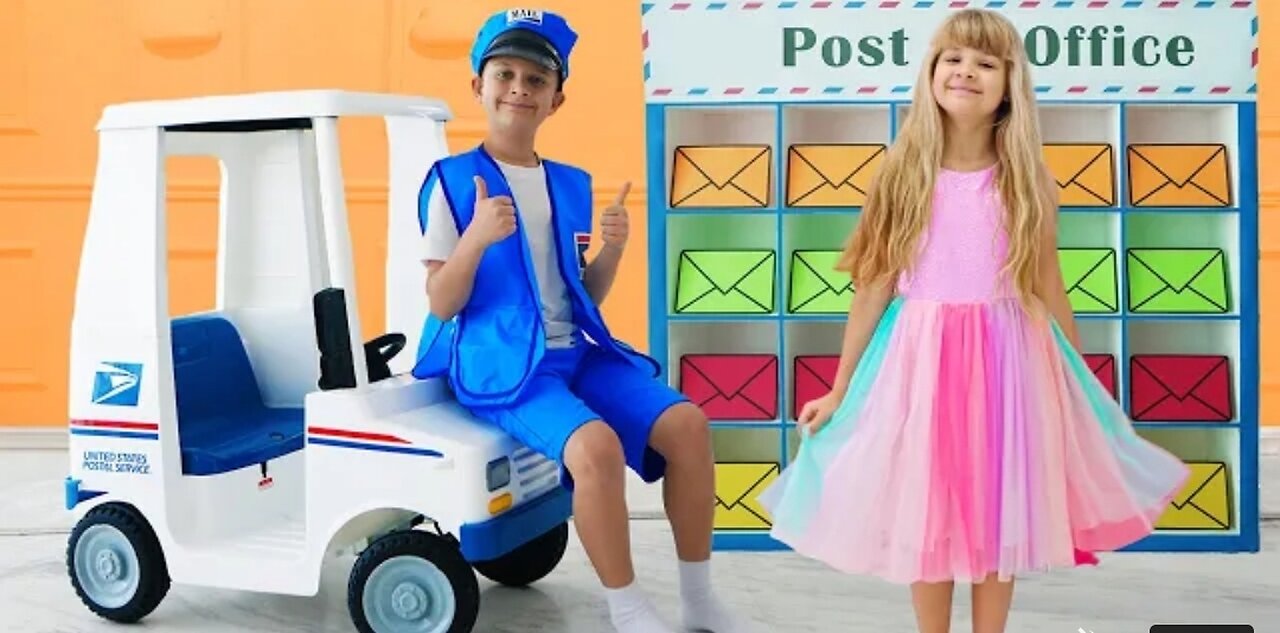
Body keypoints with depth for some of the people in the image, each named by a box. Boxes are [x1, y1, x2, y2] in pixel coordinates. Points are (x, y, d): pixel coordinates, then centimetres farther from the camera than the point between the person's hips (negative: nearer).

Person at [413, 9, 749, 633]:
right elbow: (441, 303, -10)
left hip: (576, 351, 6)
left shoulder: (571, 184, 12)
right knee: (596, 445, -31)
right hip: (501, 363, -6)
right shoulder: (453, 181, -5)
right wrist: (477, 238, -27)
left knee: (686, 423, -11)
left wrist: (611, 251, -4)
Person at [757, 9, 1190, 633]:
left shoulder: (1027, 182, 0)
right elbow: (873, 287, 1)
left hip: (1006, 363, 1)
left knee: (999, 514, 10)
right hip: (920, 362, 0)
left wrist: (1086, 388, 10)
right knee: (925, 514, 8)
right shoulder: (903, 175, -2)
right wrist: (839, 390, 2)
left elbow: (1048, 290, 6)